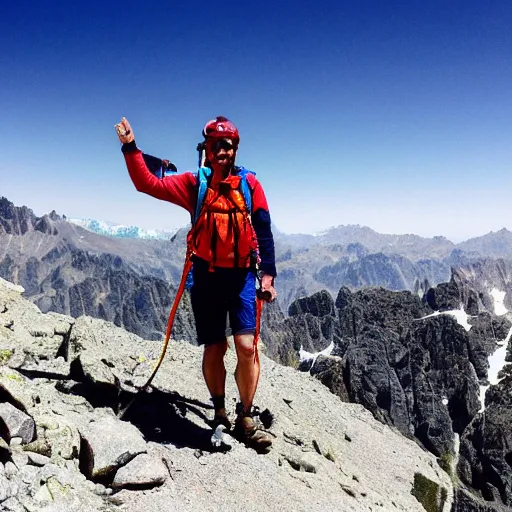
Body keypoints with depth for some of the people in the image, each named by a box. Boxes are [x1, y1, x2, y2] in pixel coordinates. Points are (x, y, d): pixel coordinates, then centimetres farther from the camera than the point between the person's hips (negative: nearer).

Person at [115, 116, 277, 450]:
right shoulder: (195, 183, 5)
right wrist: (131, 148, -11)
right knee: (214, 349, 8)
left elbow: (263, 232, 1)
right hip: (207, 276, 1)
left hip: (242, 276, -1)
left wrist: (268, 275, -6)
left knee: (246, 346, -10)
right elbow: (148, 184, 0)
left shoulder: (249, 183, 2)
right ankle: (220, 413, 29)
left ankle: (246, 419, 9)